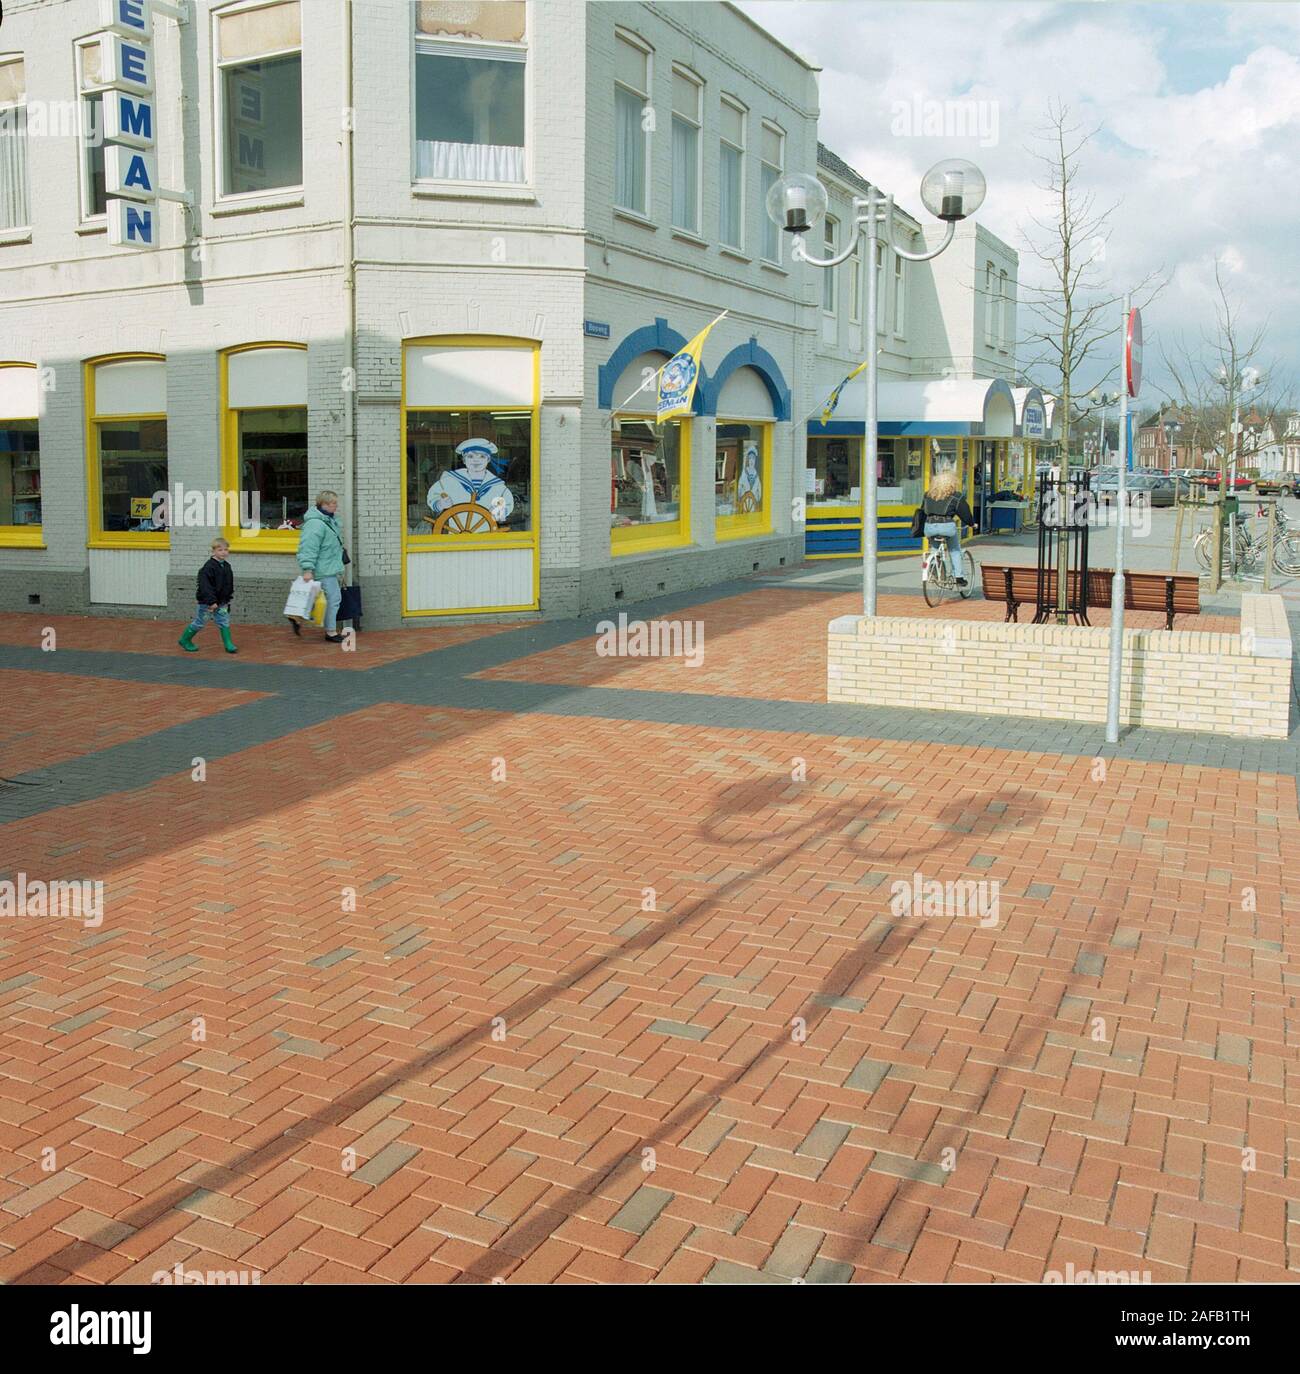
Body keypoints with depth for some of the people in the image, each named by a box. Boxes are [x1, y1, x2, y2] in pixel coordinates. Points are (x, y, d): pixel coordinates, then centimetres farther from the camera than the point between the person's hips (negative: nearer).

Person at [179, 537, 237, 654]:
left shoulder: (227, 567, 5)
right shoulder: (209, 567, -20)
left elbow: (230, 585, 17)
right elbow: (205, 585, -24)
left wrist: (228, 598, 16)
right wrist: (211, 601, -27)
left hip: (221, 602, 7)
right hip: (206, 601, -7)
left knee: (224, 622, 2)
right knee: (199, 623, 6)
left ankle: (228, 645, 3)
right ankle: (184, 640, 23)